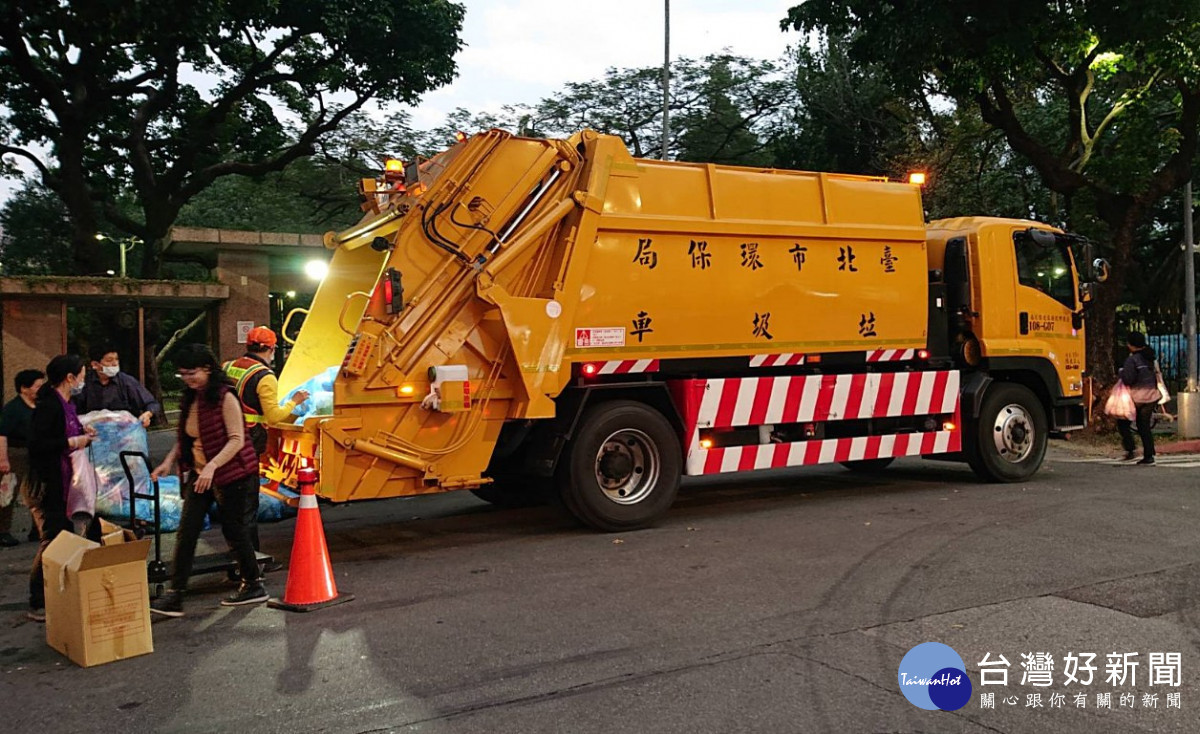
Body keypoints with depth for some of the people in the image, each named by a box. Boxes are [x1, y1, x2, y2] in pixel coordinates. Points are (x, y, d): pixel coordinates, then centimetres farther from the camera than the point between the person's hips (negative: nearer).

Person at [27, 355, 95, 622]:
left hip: (62, 486, 10)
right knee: (52, 542, -5)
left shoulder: (64, 405, 13)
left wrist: (82, 435, 7)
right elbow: (36, 444, -25)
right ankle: (38, 605, 4)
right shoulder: (48, 406, -17)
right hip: (47, 487, -10)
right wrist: (72, 442, -19)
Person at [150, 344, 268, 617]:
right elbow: (185, 438, 18)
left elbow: (236, 439, -21)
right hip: (199, 474, 7)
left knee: (233, 531, 3)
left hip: (233, 474, -7)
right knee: (186, 532, -1)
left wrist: (212, 466, -30)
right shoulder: (190, 399, 8)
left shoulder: (224, 398, -16)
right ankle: (175, 596, 1)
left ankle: (253, 586, 22)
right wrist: (169, 461, 4)